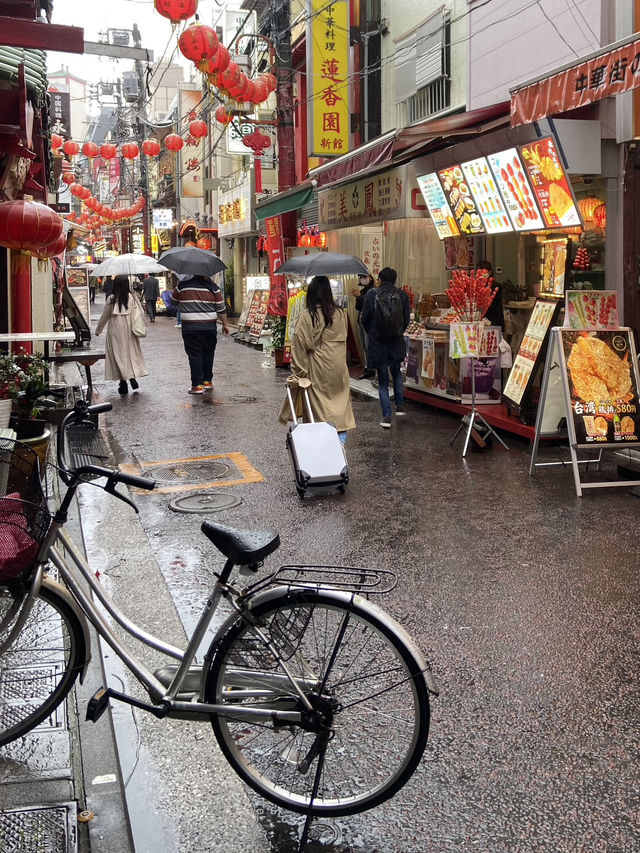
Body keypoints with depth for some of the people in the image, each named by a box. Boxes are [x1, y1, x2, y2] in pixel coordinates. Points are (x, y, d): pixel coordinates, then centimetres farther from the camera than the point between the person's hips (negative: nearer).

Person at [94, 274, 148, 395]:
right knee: (132, 352, 13)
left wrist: (98, 330, 11)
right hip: (129, 331, 2)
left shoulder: (111, 299, -9)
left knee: (119, 354, 4)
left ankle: (123, 382, 3)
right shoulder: (132, 297, -4)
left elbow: (104, 317, -2)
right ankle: (133, 376, 0)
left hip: (116, 332, -2)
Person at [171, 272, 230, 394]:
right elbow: (221, 309, 2)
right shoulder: (213, 287, -1)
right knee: (208, 354, 15)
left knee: (194, 356, 1)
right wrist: (225, 324, 13)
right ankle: (207, 381, 24)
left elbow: (174, 301, 16)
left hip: (190, 328, -1)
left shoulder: (182, 285, -2)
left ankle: (197, 385, -3)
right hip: (209, 328, 1)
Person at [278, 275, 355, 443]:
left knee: (320, 405, 4)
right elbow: (343, 339, 10)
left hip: (318, 368, -3)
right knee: (340, 403, 10)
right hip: (339, 367, 3)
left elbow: (300, 346, -9)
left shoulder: (307, 317, -10)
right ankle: (341, 437, 8)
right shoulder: (340, 314, 1)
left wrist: (299, 371, -1)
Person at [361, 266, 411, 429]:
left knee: (383, 381, 6)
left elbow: (365, 318, -4)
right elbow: (407, 318, 2)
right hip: (397, 343, 2)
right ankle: (400, 406, 22)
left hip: (377, 343, -2)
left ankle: (386, 416, 0)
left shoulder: (372, 294, -8)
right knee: (396, 372, 27)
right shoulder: (402, 295, -3)